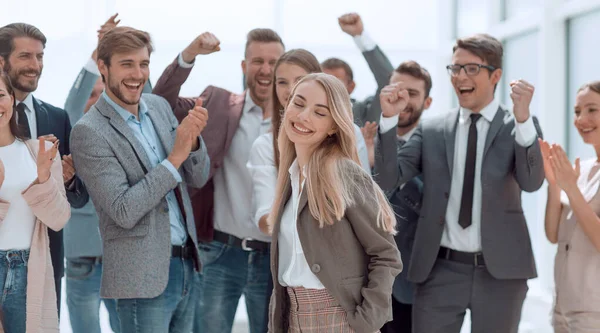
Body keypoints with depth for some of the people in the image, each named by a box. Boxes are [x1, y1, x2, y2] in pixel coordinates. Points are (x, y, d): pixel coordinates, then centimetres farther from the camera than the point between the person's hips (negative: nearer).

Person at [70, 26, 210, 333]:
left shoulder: (159, 106, 7)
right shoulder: (89, 131, -13)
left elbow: (198, 178, 9)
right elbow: (124, 212, -19)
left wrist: (192, 138, -11)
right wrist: (175, 157, -20)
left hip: (185, 264, 7)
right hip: (144, 278, -7)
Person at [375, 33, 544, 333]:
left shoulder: (520, 127, 1)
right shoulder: (431, 130, 7)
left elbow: (532, 182, -14)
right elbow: (390, 179, 0)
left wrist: (522, 119, -27)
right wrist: (390, 118, -11)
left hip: (499, 271, -1)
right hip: (439, 269, 1)